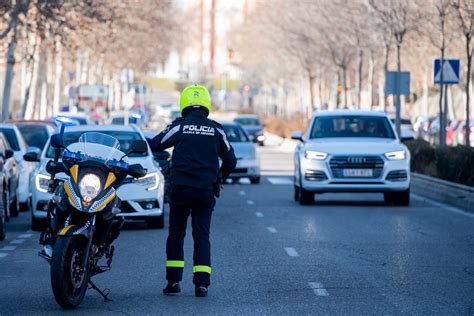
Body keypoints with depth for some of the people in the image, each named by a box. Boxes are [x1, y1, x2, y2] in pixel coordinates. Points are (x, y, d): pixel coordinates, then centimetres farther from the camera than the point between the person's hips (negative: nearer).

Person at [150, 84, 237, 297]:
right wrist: (220, 178, 28)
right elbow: (230, 160, 11)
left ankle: (173, 281, 6)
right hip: (206, 190, 1)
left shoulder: (179, 126, -4)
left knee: (176, 234, 11)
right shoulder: (216, 130, 3)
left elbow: (155, 145, 5)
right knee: (202, 236, 5)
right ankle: (202, 283, -6)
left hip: (181, 189, -1)